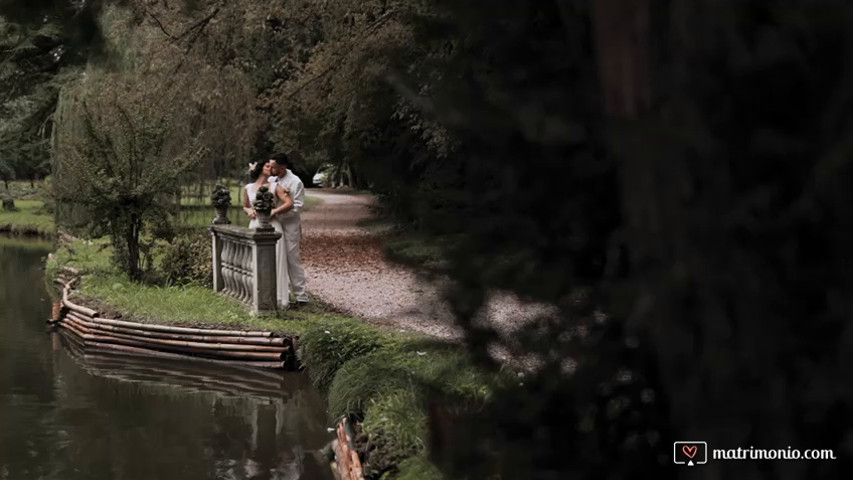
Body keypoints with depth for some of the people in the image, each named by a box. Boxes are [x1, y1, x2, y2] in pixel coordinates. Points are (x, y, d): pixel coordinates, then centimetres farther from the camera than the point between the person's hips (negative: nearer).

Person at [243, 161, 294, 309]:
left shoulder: (275, 187, 4)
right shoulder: (248, 188, 10)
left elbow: (290, 204, -5)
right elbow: (245, 207, 23)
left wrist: (273, 212, -13)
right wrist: (249, 211, 1)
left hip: (272, 226, -2)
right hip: (255, 227, 2)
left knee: (276, 262, -6)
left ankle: (279, 298, -4)